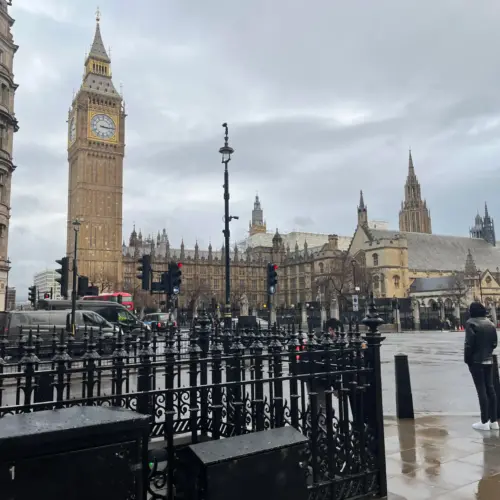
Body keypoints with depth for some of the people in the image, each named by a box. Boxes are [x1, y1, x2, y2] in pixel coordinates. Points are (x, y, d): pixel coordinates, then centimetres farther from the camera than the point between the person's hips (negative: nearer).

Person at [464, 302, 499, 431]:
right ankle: (493, 421, 16)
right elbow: (495, 342, 9)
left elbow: (469, 343, -16)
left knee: (481, 390, -3)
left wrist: (467, 359, -5)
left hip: (476, 361, -6)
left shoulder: (471, 323, -13)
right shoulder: (490, 323, 8)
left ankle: (484, 422, 1)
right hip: (489, 360, 7)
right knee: (490, 388, 11)